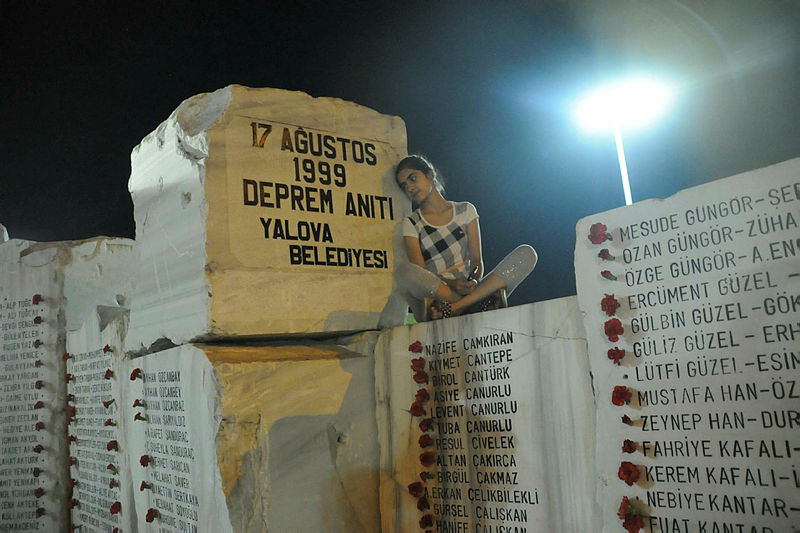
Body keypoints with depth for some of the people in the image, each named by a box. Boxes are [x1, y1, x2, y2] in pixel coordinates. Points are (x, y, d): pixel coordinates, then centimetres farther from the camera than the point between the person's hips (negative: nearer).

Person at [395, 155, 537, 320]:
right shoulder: (411, 224, 8)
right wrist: (452, 284, -23)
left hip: (469, 289, 3)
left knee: (527, 253, -16)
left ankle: (453, 307, -30)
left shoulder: (465, 210, 15)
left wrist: (473, 280, -15)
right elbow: (421, 275, -4)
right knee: (405, 271, -35)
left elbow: (476, 260, 8)